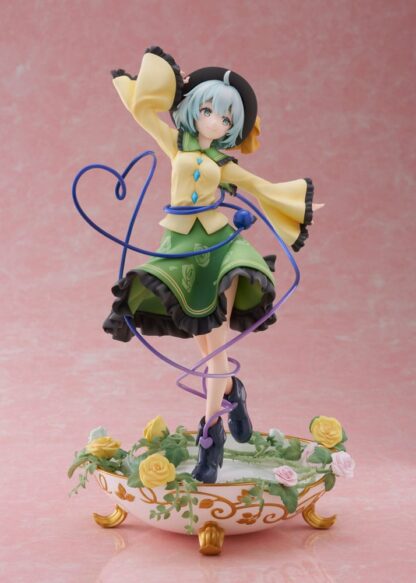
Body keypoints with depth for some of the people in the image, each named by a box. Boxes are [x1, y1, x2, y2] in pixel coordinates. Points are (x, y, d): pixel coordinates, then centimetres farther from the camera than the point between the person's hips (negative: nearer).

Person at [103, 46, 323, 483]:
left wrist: (298, 205, 32)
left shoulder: (226, 164, 13)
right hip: (179, 247, 0)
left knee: (216, 342, -10)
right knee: (206, 343, 0)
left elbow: (262, 188, 27)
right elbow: (143, 106, 11)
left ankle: (211, 427, -6)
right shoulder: (177, 143, 11)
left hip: (220, 243, 0)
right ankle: (231, 391, 28)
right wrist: (162, 69, 19)